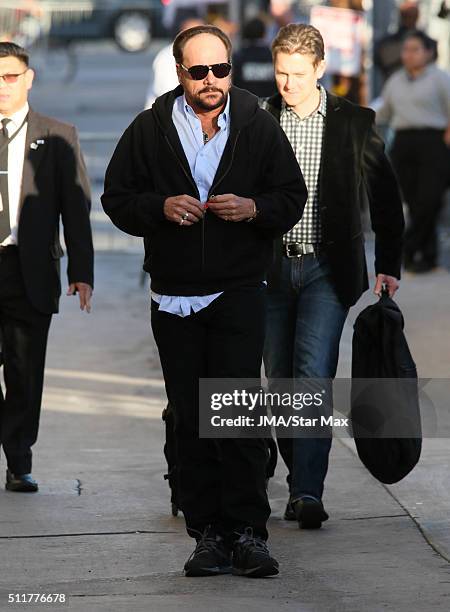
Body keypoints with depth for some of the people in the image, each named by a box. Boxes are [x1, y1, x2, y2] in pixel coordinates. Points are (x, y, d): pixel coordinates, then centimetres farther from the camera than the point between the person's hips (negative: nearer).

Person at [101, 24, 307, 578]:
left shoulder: (259, 127, 3)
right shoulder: (150, 129, 4)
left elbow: (292, 197, 7)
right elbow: (117, 198, 7)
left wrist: (253, 209, -13)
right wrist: (162, 207, -11)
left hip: (239, 291, -2)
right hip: (174, 297, 2)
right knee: (190, 421, 4)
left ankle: (247, 531, -5)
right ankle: (207, 533, 9)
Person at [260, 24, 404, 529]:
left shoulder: (354, 123, 1)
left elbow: (385, 198, 8)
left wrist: (388, 266, 3)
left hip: (327, 269, -2)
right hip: (270, 267, 2)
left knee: (314, 375, -15)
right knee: (281, 383, 6)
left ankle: (309, 493, -17)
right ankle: (300, 483, 19)